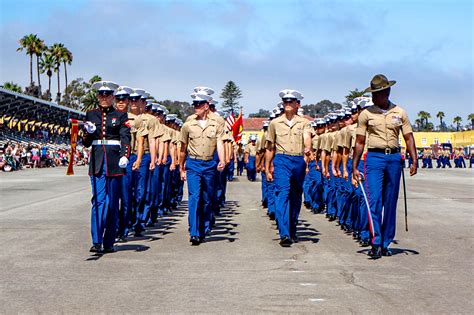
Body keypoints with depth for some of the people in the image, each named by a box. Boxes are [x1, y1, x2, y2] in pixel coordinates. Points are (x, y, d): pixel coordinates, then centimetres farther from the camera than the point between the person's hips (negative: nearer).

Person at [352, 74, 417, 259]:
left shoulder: (399, 113, 8)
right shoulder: (366, 114, 4)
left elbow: (409, 138, 9)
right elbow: (360, 142, 6)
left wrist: (414, 161, -3)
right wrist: (354, 167, 3)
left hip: (394, 158, 2)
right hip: (374, 158, -2)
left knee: (391, 203, 6)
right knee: (375, 200, -13)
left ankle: (386, 243, 15)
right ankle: (376, 243, -13)